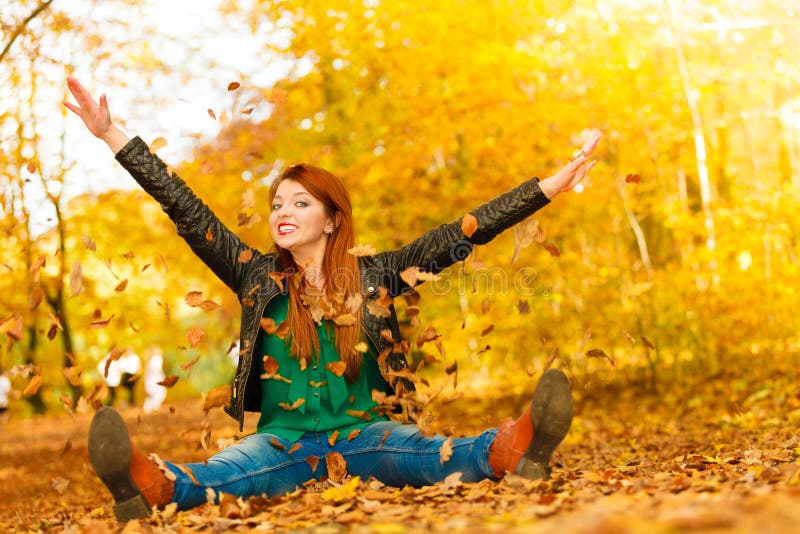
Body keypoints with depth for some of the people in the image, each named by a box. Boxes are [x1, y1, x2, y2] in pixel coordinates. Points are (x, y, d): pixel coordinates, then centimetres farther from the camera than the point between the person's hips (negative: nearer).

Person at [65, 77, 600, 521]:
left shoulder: (374, 276, 8)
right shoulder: (258, 277, 9)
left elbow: (462, 232, 4)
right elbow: (186, 210, 5)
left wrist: (551, 185, 1)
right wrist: (111, 134, 3)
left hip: (362, 434, 0)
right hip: (282, 438, 1)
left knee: (430, 454, -33)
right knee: (218, 474, -33)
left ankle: (507, 450, -62)